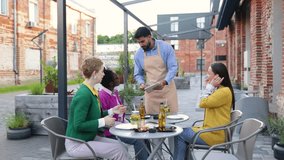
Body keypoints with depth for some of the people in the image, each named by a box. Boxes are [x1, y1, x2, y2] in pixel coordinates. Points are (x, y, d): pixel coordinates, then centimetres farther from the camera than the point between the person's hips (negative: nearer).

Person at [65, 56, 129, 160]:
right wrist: (103, 122, -21)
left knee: (119, 145, 0)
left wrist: (112, 111, 6)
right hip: (76, 144, -8)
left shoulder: (91, 91, 4)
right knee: (117, 150, -13)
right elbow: (78, 125, -25)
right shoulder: (83, 95, -23)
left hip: (89, 138, 8)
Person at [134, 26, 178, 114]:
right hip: (150, 92, 2)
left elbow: (173, 67, -10)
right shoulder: (138, 54, 3)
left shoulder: (165, 47, -7)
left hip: (167, 89, -2)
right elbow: (138, 74, 11)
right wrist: (141, 83, -11)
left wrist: (164, 82, -25)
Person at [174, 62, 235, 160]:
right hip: (211, 129, 10)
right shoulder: (218, 90, 14)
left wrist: (210, 87, -10)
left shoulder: (225, 91, -17)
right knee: (183, 132, 6)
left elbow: (203, 103, -18)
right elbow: (205, 103, 16)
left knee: (180, 135, -3)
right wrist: (208, 87, 11)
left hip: (215, 134, -10)